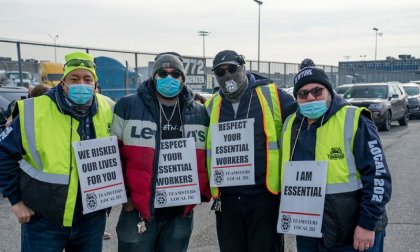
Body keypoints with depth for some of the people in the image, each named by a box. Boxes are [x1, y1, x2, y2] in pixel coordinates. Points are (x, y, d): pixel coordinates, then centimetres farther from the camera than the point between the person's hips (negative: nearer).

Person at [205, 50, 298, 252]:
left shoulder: (271, 95, -4)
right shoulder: (212, 106, 8)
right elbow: (205, 148, 20)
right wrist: (211, 189, 15)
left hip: (265, 197, -4)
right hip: (227, 200, 4)